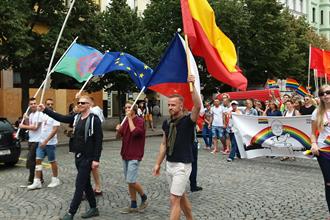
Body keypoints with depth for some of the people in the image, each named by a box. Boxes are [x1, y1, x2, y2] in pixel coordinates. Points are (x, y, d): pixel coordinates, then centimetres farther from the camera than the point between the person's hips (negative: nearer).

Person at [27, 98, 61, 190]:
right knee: (38, 160, 1)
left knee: (52, 161, 6)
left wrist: (46, 141, -22)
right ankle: (37, 182, 5)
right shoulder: (43, 114, 8)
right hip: (41, 142, 6)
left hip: (50, 143, -6)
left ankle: (55, 180, 22)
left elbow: (55, 130, -19)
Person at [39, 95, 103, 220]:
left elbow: (98, 140, -16)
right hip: (78, 155, 8)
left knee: (79, 185, -4)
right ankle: (94, 209, 27)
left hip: (87, 157, -8)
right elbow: (61, 118, 7)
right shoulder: (76, 117, 8)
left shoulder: (94, 119, -14)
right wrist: (45, 110, -1)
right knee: (86, 184, 15)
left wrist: (96, 159, -19)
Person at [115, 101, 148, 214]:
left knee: (131, 181, -11)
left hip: (134, 156, -7)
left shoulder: (140, 121, -10)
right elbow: (119, 135, 13)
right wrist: (118, 130, -9)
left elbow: (134, 132, -28)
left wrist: (130, 118, -20)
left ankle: (144, 198, 13)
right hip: (125, 155, 8)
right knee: (129, 181, 10)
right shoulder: (126, 121, 11)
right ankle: (133, 206, 19)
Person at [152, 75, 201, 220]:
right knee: (181, 196, 18)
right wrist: (158, 164, 12)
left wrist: (192, 86, -35)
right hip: (169, 164, 7)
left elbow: (198, 106, -30)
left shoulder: (188, 121, -11)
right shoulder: (166, 123, 6)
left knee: (174, 199, -7)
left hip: (182, 166, -6)